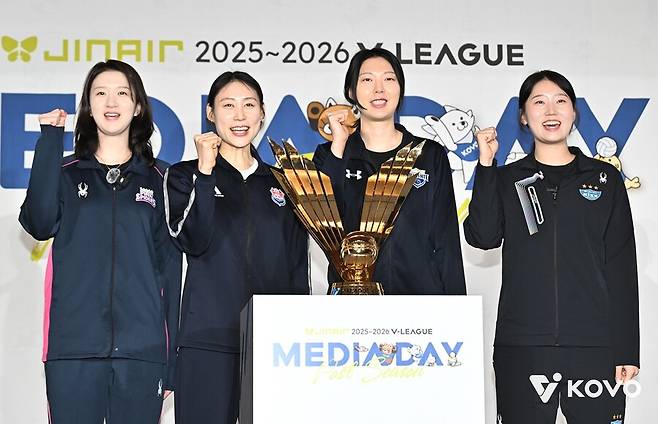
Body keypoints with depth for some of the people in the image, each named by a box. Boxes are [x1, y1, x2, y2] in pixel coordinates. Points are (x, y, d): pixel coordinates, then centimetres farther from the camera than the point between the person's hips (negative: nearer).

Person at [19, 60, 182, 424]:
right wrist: (50, 141, -7)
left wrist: (171, 360, 3)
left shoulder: (160, 178, 9)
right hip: (73, 346, 0)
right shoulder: (65, 172, 11)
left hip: (141, 349, 0)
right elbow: (40, 224, -9)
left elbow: (170, 268, 7)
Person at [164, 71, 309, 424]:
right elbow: (195, 242, -10)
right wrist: (206, 171, -10)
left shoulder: (281, 183, 14)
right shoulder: (186, 175, 7)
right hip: (210, 338, -2)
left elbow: (298, 267, 15)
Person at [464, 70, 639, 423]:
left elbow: (622, 267, 6)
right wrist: (486, 164, -6)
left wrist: (627, 349, 0)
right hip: (521, 345, 0)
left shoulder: (604, 178, 9)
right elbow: (482, 237, -7)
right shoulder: (506, 179, 10)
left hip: (594, 344, 0)